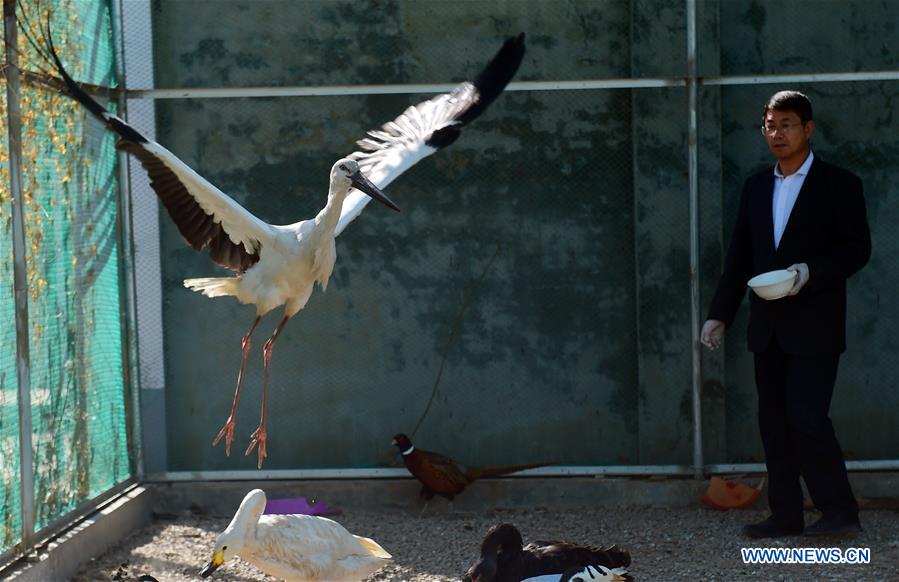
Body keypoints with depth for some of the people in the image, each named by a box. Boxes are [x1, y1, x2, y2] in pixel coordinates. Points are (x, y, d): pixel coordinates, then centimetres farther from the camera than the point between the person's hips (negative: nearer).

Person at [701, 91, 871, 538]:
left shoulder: (839, 184, -2)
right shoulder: (757, 187, 15)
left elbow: (857, 248, -5)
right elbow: (739, 257, 16)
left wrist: (810, 272, -21)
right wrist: (720, 313, 9)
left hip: (814, 326, -6)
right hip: (768, 327, 6)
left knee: (806, 416, -14)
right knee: (774, 422, 6)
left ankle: (840, 512, -6)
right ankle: (786, 514, 12)